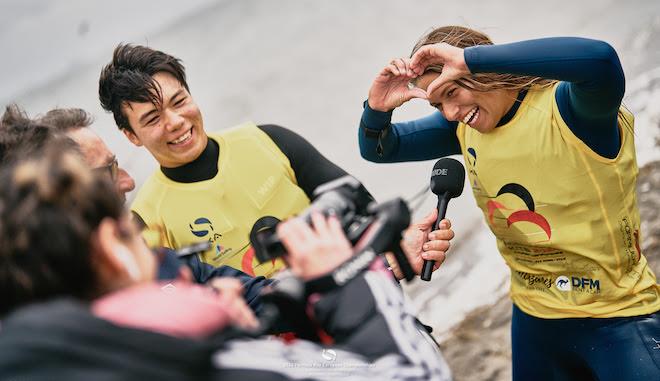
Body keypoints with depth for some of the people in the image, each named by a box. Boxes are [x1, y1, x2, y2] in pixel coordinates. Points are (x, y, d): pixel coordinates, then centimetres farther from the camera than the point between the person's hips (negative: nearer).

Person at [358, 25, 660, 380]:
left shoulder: (569, 108, -22)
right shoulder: (463, 126, -1)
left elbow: (601, 59, -45)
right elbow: (377, 150, 9)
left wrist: (468, 57, -40)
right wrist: (377, 108, -15)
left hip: (616, 320, -6)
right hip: (532, 317, 6)